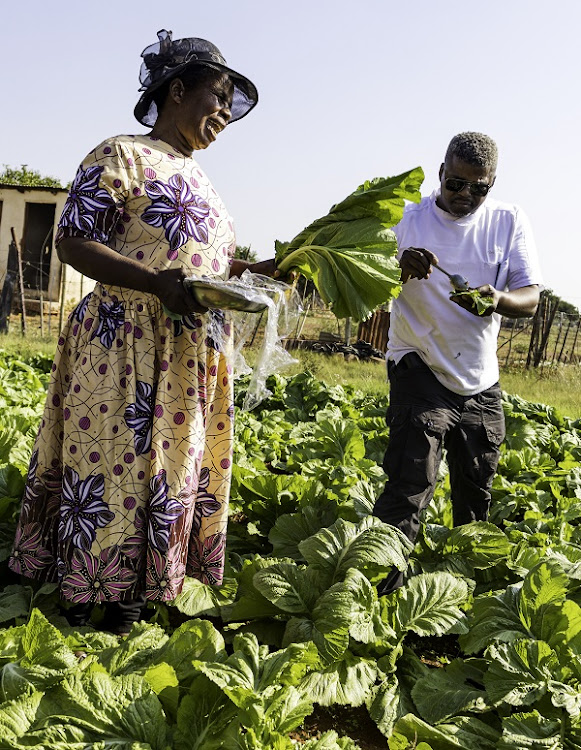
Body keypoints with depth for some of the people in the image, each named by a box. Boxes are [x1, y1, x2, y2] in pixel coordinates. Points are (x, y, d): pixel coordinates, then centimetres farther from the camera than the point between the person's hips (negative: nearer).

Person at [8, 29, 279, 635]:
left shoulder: (196, 178, 21)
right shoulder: (123, 155, -4)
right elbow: (73, 241, -12)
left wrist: (250, 272, 8)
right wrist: (158, 283, -24)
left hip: (194, 359, 8)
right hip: (126, 350, -8)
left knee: (172, 472, 8)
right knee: (111, 471, -5)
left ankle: (130, 610, 19)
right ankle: (78, 614, 8)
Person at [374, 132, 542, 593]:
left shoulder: (510, 223, 0)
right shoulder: (407, 219, -6)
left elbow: (530, 300, -4)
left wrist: (498, 299, -28)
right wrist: (399, 269, -34)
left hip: (481, 384, 4)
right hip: (421, 373, -3)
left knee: (476, 493, 16)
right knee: (409, 488, -16)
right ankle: (382, 587, -9)